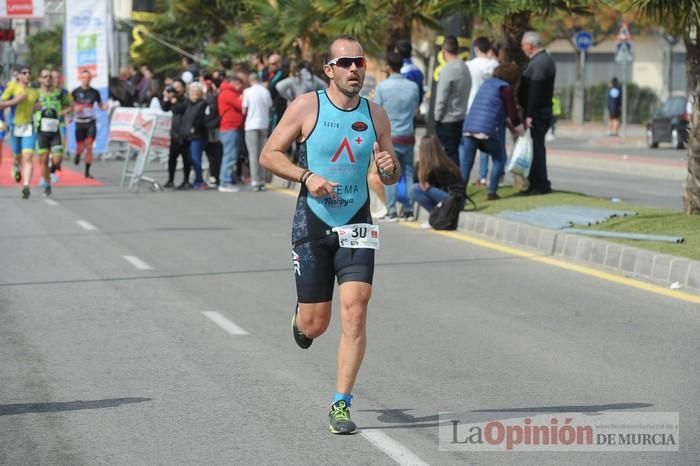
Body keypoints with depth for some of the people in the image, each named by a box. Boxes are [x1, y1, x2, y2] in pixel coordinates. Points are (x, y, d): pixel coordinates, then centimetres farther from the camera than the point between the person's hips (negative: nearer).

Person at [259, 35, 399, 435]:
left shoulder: (376, 115, 3)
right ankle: (301, 318, 42)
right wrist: (307, 176, -18)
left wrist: (390, 168, -11)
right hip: (313, 223, -1)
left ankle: (342, 403, -3)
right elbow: (269, 154, -3)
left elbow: (392, 177, 12)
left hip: (356, 225, 1)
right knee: (314, 324, 3)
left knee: (355, 311, -13)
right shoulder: (307, 107, -5)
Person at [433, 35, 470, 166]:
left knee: (450, 153, -4)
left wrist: (437, 117, -6)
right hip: (461, 118, 7)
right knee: (455, 151, 15)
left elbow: (441, 98, -16)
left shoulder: (447, 70, -17)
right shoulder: (465, 68, 6)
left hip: (447, 121, -7)